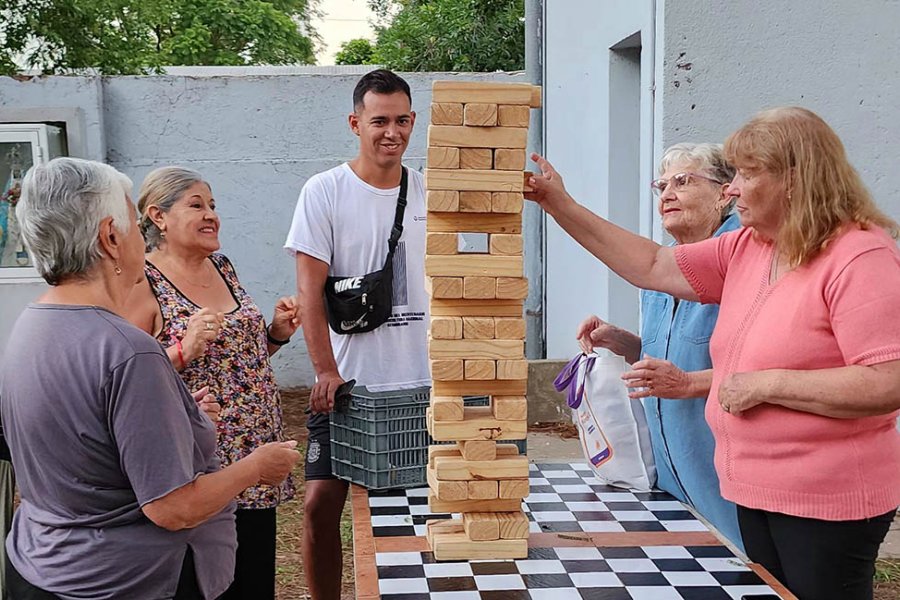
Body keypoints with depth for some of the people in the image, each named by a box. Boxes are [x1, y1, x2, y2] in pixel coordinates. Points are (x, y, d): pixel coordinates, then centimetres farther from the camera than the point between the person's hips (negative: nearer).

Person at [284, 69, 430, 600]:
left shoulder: (428, 193, 7)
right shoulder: (324, 192, -4)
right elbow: (311, 290, -7)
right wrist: (326, 371, -13)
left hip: (417, 382, 3)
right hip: (344, 382, -3)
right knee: (322, 501, -2)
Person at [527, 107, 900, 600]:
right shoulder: (745, 249, 7)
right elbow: (651, 267, 8)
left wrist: (766, 383, -21)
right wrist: (562, 207, 4)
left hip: (826, 503, -7)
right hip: (755, 492, 8)